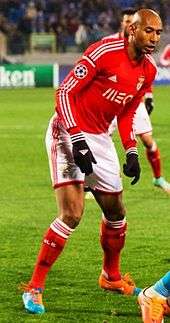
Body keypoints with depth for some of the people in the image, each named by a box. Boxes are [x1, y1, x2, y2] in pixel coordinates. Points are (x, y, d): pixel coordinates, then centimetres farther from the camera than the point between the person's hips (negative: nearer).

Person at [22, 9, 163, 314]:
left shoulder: (148, 70, 3)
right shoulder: (104, 51, -20)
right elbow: (65, 92, -19)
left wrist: (131, 152, 4)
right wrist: (78, 141, -24)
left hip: (99, 138, 7)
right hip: (68, 132, -7)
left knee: (115, 211, 14)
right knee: (72, 213, -18)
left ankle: (111, 276, 39)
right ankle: (34, 288, -8)